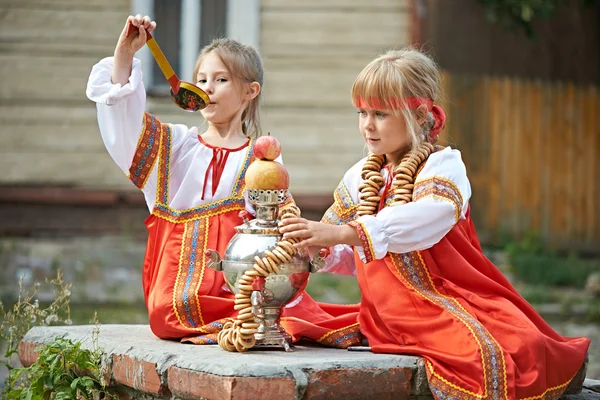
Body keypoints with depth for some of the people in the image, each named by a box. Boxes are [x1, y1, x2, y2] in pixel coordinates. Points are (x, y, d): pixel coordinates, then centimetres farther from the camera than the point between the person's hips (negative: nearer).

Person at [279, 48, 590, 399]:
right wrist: (313, 248, -7)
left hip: (446, 303, -7)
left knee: (492, 354, -31)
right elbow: (345, 259, 16)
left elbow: (426, 219, -29)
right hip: (385, 314, 7)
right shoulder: (360, 177, 13)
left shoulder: (443, 165, -7)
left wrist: (343, 233, -38)